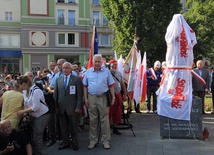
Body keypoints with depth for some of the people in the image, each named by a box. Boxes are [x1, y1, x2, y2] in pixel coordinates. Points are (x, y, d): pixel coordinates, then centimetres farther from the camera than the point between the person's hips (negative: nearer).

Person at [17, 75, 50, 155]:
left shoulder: (36, 91, -25)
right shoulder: (25, 91, -1)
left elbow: (35, 107, -25)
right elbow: (26, 104, 6)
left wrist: (23, 112, -17)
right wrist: (25, 113, -11)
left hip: (42, 116, -7)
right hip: (35, 116, 7)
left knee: (37, 137, 1)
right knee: (33, 136, 13)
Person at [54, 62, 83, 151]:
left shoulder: (77, 79, -2)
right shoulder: (58, 79, 10)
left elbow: (80, 94, -5)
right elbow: (55, 94, 11)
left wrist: (78, 107, -10)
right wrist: (55, 106, 4)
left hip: (72, 107, -3)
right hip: (61, 108, 3)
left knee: (73, 127, 7)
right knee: (63, 127, 11)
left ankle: (75, 143, 22)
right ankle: (65, 143, 25)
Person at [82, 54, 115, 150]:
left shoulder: (106, 71, 3)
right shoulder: (88, 72, 6)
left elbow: (111, 85, 4)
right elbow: (85, 86, 7)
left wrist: (113, 97, -2)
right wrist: (85, 98, 1)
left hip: (103, 98, -1)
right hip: (91, 98, 1)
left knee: (104, 120, 2)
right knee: (93, 120, 9)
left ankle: (105, 141, 14)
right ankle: (93, 141, 20)